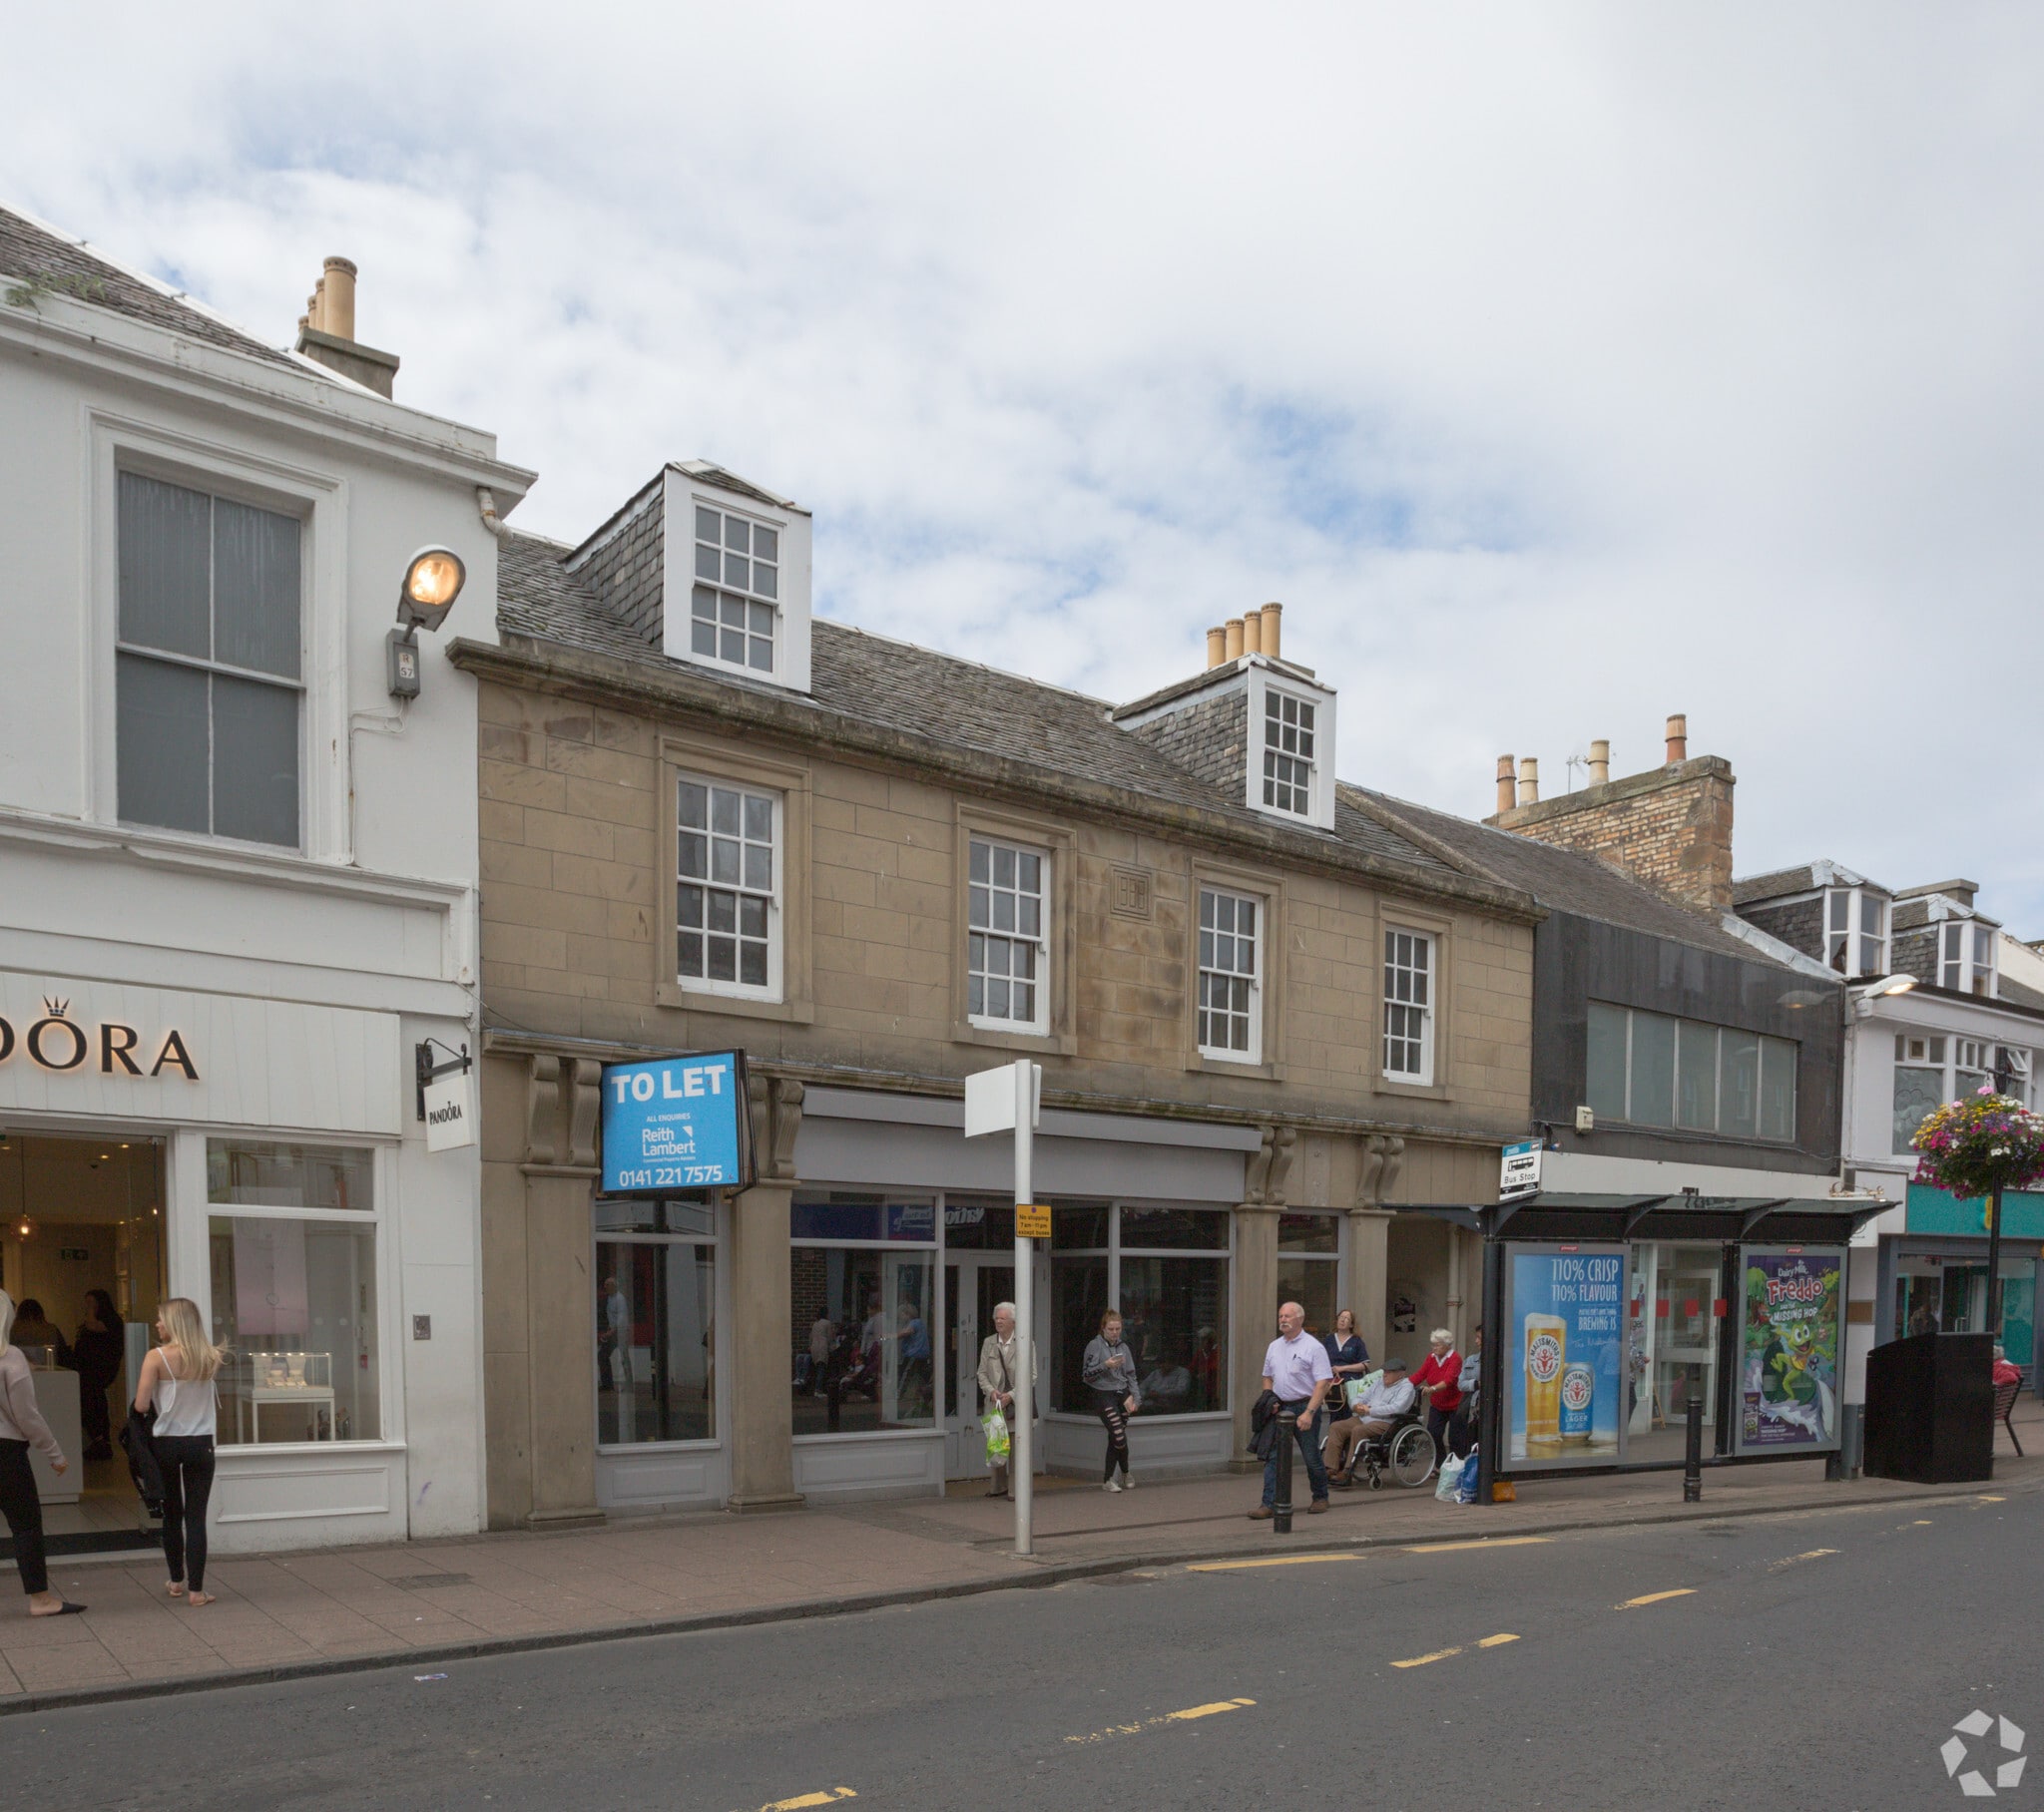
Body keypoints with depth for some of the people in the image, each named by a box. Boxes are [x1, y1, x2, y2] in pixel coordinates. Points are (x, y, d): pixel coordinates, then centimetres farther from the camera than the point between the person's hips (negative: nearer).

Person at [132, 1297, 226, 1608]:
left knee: (172, 1514, 16)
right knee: (196, 1517, 4)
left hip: (166, 1444, -1)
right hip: (200, 1445, 1)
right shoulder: (211, 1358, -1)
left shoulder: (157, 1357, -10)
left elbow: (141, 1405, -13)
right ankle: (196, 1590, 2)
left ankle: (177, 1582, 28)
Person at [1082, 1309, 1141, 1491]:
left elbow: (1131, 1375, 15)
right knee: (1119, 1436, -13)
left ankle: (1107, 1480, 20)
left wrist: (1136, 1398, 6)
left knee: (1114, 1439, 6)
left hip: (1122, 1394, 5)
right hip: (1104, 1395, -5)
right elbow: (1086, 1374, -5)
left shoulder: (1123, 1347, 13)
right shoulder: (1095, 1345, -3)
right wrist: (1105, 1365, -18)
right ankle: (1126, 1473, 7)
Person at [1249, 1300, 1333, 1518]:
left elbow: (1323, 1382, -14)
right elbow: (1267, 1377, 22)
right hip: (1280, 1409, 5)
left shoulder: (1313, 1346, -8)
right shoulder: (1274, 1347, 12)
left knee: (1311, 1457, 6)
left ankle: (1320, 1498, 26)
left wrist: (1309, 1413, -21)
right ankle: (1269, 1505, -5)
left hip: (1304, 1408, -5)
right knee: (1273, 1457, -3)